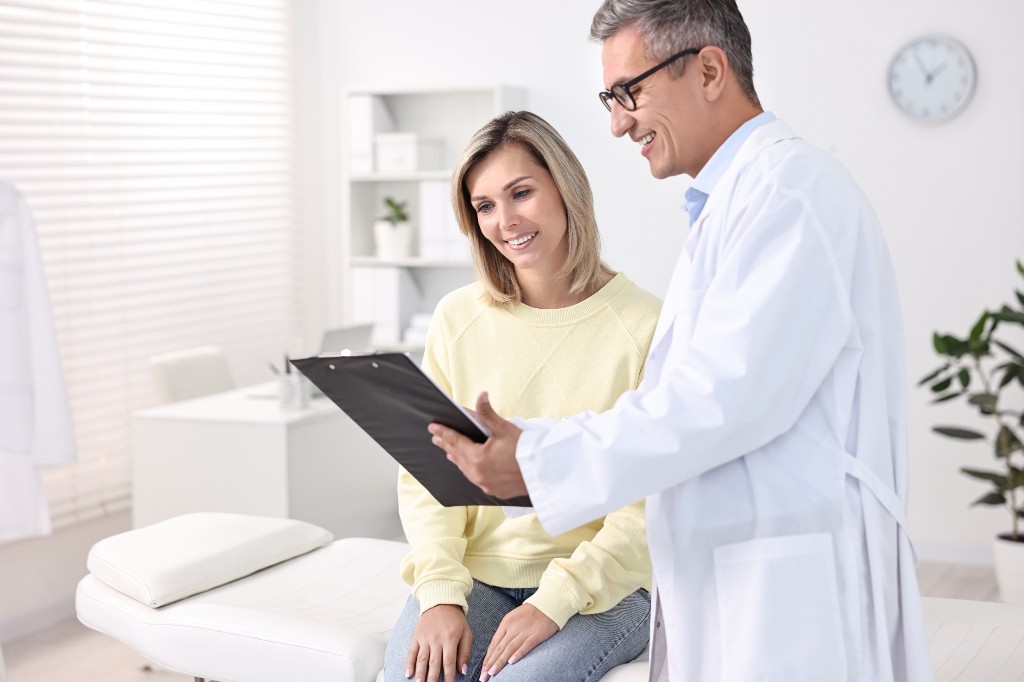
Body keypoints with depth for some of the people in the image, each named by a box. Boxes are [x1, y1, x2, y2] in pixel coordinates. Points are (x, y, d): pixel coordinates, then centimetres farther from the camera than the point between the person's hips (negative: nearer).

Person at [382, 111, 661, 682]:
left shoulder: (645, 327, -6)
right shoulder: (458, 319, 6)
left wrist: (556, 600, -18)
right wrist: (441, 593, -10)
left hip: (600, 584, -3)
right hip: (477, 574, 3)